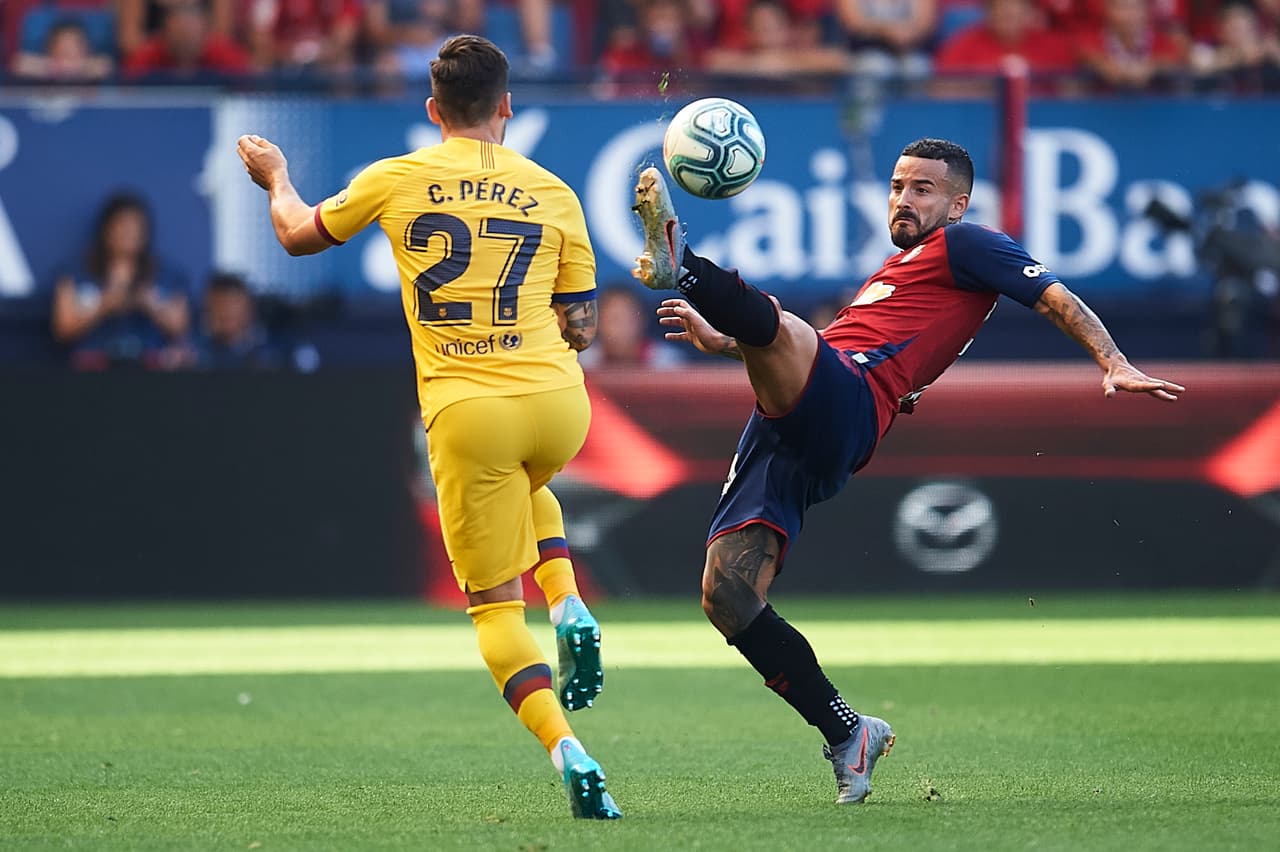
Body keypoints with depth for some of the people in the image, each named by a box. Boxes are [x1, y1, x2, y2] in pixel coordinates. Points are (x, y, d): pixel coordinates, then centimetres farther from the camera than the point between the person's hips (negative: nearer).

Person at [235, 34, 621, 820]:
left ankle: (569, 755, -14)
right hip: (557, 402, 2)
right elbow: (581, 329, 11)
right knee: (529, 486, 38)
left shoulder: (394, 181, 4)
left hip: (466, 413, -2)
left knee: (495, 606, 5)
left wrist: (277, 178, 42)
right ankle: (571, 612, 13)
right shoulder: (554, 194, 6)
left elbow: (299, 235, 22)